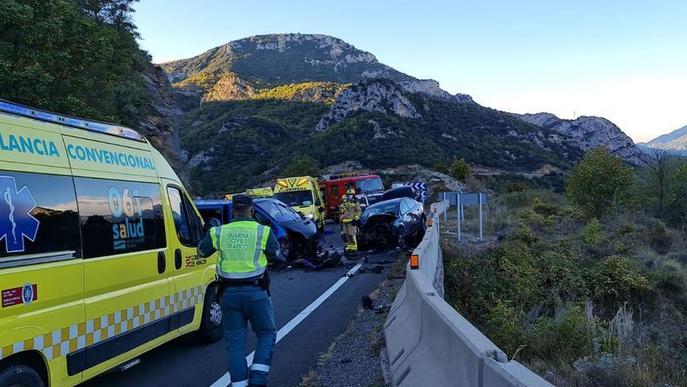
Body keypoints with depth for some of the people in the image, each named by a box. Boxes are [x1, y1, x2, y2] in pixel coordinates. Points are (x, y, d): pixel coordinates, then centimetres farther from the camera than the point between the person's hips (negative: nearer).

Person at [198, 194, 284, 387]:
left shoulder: (218, 232, 2)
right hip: (255, 291, -2)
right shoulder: (263, 232, -4)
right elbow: (278, 257, 4)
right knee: (266, 334, 14)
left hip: (229, 293, 2)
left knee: (235, 340, 12)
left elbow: (202, 251, 17)